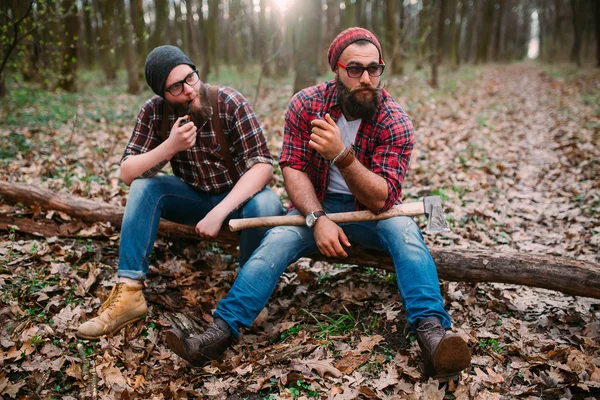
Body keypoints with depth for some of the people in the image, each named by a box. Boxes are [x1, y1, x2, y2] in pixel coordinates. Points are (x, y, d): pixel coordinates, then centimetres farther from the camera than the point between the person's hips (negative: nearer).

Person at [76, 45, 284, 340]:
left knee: (265, 205, -35)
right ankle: (128, 291, -19)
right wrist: (170, 146, -32)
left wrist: (218, 213, -36)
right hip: (194, 197, 3)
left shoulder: (230, 103, -21)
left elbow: (262, 165, -26)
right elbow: (127, 173, -14)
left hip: (239, 195, -3)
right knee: (143, 186, -20)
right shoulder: (154, 112, -11)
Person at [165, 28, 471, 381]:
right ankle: (221, 332, -31)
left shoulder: (395, 121, -16)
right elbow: (293, 169, -12)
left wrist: (341, 154, -38)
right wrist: (318, 219, -29)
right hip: (317, 206, 1)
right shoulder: (306, 104, -11)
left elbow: (381, 199, -22)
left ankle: (432, 333, -43)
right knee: (278, 239, -27)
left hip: (371, 213, -1)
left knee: (403, 228, -32)